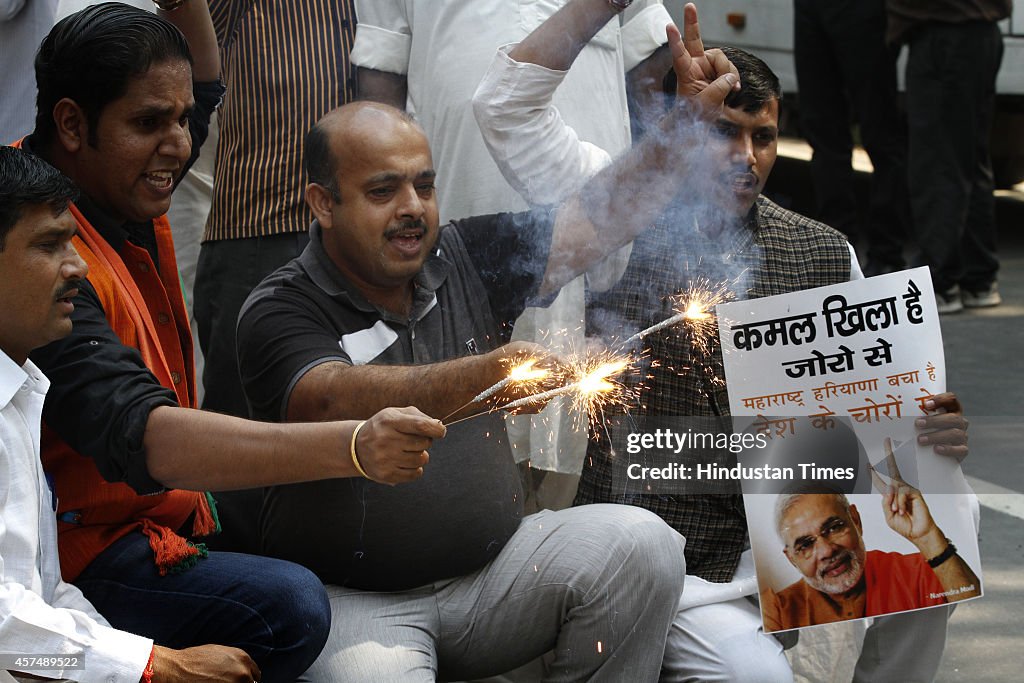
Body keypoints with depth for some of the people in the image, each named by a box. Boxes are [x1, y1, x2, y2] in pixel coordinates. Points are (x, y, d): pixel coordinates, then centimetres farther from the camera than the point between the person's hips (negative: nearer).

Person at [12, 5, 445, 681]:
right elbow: (139, 434, -38)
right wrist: (355, 447, -47)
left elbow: (202, 84, 24)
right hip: (86, 556, -10)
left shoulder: (117, 188, 5)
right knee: (289, 605, -28)